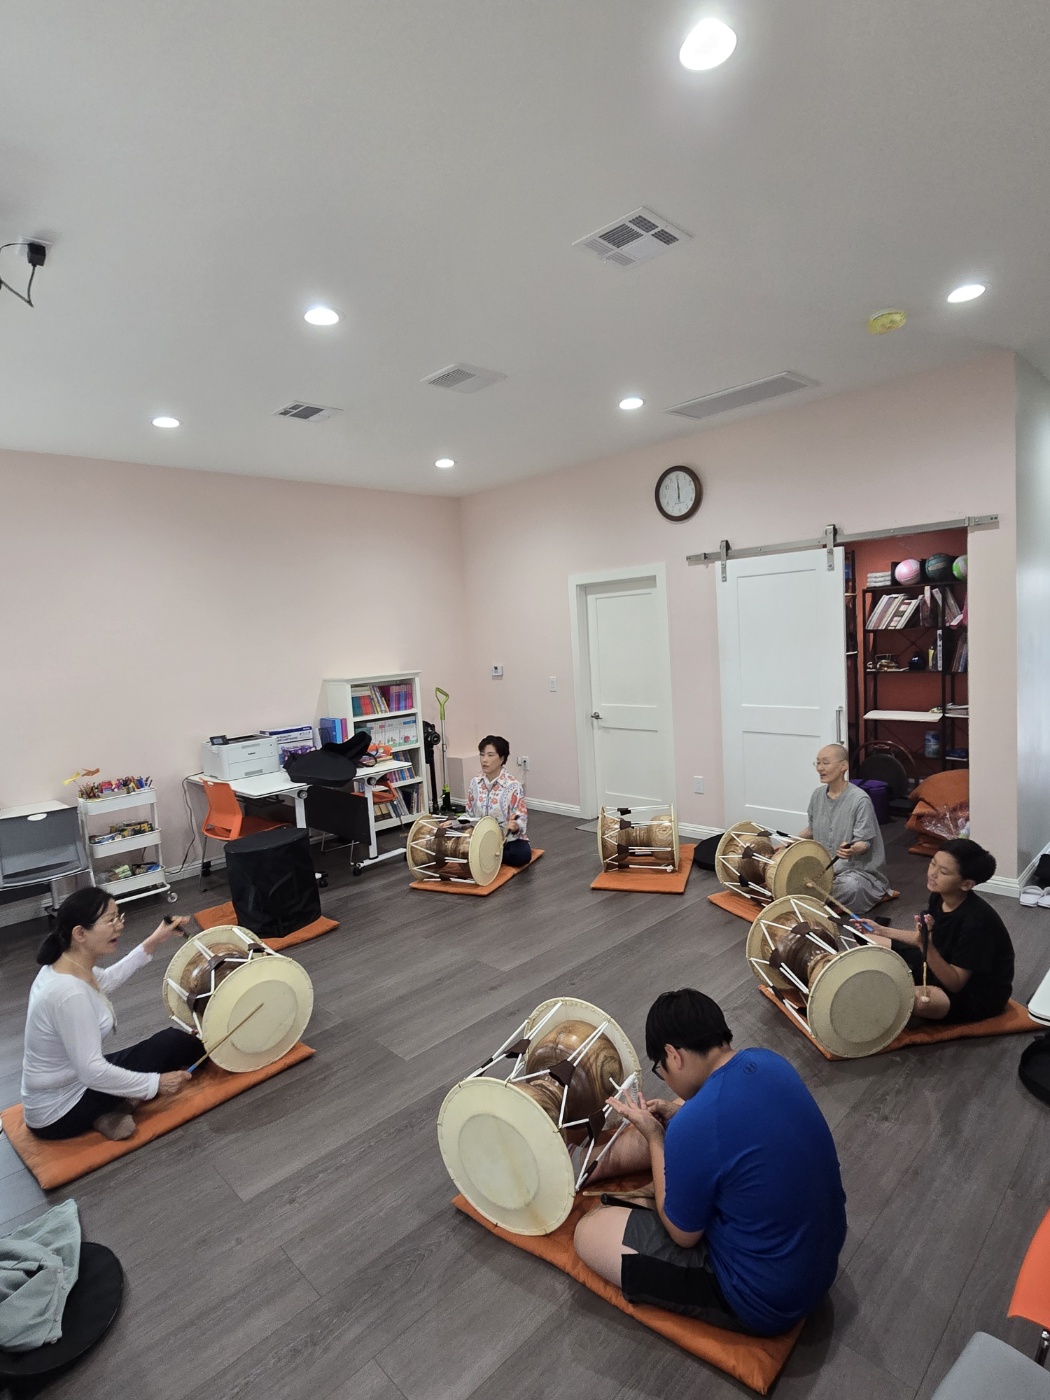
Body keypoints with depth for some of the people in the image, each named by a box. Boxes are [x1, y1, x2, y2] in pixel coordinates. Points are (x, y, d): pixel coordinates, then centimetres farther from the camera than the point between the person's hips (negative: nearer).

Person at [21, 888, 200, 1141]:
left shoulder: (62, 964, -5)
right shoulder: (70, 993, -34)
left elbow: (107, 980, 17)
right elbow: (92, 1072, -31)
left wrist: (152, 942, 11)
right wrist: (156, 1083, -20)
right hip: (61, 1114, -9)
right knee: (171, 1043, -7)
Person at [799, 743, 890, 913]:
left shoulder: (860, 799, -20)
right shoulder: (818, 794, 1)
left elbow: (864, 843, -20)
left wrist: (852, 849, -43)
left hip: (858, 869, -6)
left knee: (850, 886, -37)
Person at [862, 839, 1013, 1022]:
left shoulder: (976, 920, -31)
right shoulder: (939, 896, -8)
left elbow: (955, 984, -26)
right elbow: (924, 939, 11)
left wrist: (926, 946, -39)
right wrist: (882, 931, 4)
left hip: (979, 996, -7)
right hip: (942, 964, 7)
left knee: (918, 999, -38)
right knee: (870, 944, 1)